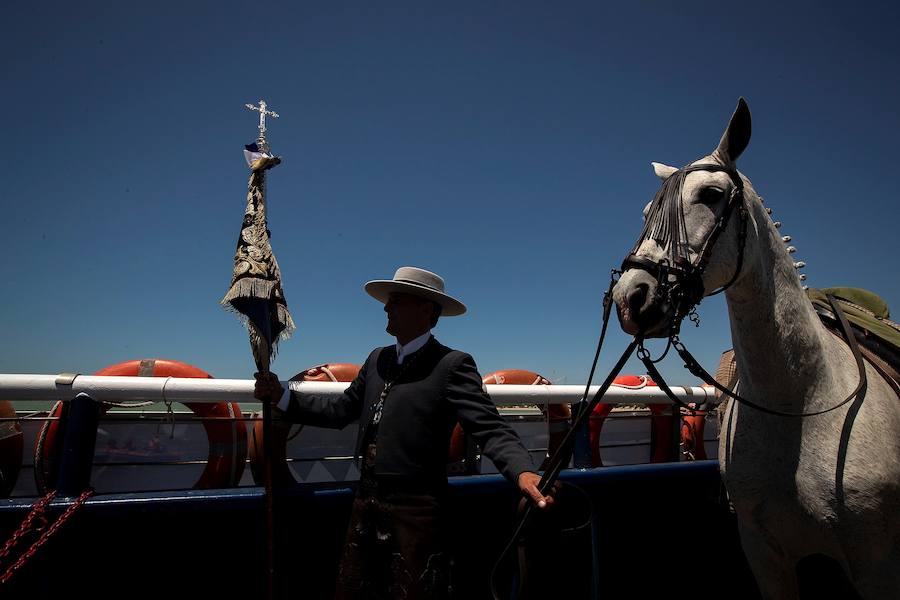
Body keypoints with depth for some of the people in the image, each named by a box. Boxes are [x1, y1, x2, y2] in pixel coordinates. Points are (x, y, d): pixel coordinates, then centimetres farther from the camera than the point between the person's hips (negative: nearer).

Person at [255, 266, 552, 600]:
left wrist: (523, 471, -37)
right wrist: (281, 397, 9)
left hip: (416, 510, -7)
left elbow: (490, 428, -20)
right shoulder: (377, 359, 10)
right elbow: (340, 410, 14)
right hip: (366, 503, 7)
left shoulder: (451, 365, -12)